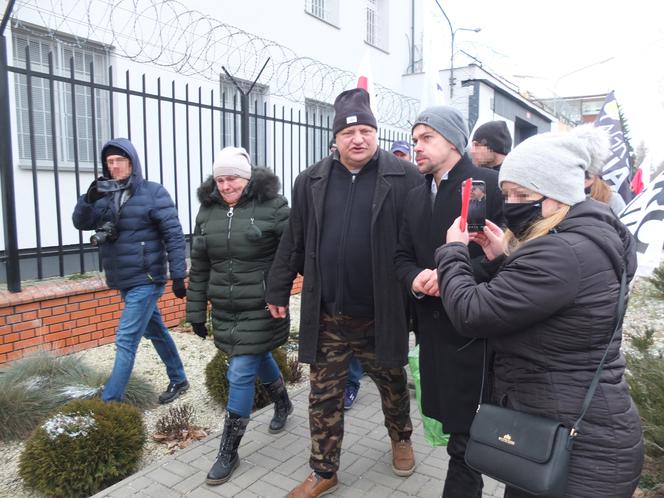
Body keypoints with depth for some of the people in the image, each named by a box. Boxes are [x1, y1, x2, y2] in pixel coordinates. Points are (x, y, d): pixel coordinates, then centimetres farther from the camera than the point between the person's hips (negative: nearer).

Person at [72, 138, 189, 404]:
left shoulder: (152, 192, -11)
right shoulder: (106, 195, 8)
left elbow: (174, 235, -13)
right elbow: (81, 222, 0)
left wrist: (178, 275, -16)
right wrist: (88, 199, -21)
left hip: (146, 280, -7)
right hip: (124, 281, 7)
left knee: (125, 340, -6)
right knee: (155, 332, 18)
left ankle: (109, 403, 3)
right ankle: (178, 380, 34)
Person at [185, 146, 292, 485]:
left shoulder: (272, 205, -10)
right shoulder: (208, 210, 5)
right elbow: (199, 267, 9)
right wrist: (196, 310, 11)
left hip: (261, 308, -5)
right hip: (225, 310, 5)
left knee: (240, 374, -3)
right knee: (258, 358, 22)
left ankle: (228, 452, 14)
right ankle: (282, 403, 50)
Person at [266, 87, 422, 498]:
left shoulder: (404, 179, -8)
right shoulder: (311, 181, 2)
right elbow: (294, 241, 7)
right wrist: (279, 289, 9)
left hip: (381, 314, -1)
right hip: (326, 316, 2)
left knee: (393, 385, 22)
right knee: (324, 396, 12)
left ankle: (401, 439, 51)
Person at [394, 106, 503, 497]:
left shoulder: (492, 185, -7)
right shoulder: (416, 197, 14)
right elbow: (403, 255, 15)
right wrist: (415, 279, -6)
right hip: (432, 326, 6)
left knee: (466, 433, 4)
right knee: (449, 419, 16)